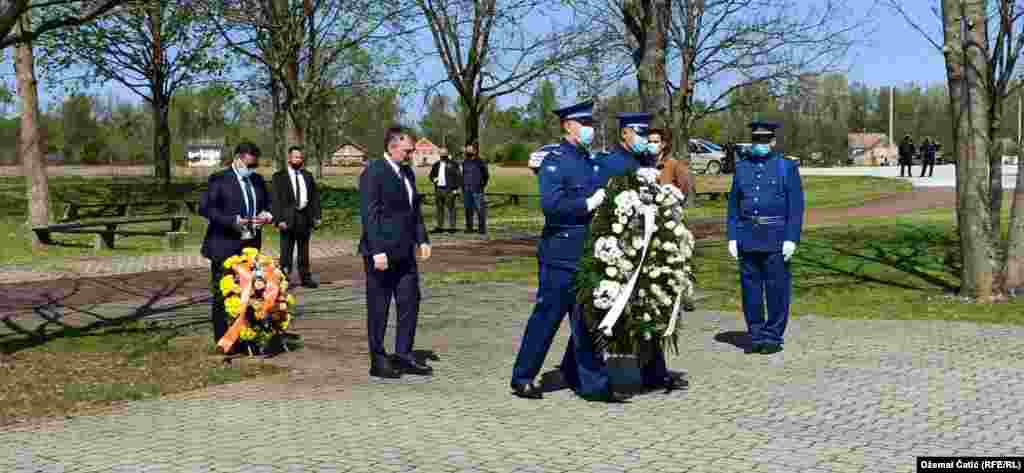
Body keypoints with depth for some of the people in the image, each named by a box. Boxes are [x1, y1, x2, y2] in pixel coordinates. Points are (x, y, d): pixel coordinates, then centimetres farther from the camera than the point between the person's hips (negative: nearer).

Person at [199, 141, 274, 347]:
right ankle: (222, 340, 7)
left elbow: (268, 204, 23)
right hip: (225, 247, -5)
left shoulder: (258, 180, 13)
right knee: (222, 293, 1)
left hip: (251, 246, 6)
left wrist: (267, 215, -1)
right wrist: (232, 221, -22)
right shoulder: (218, 180, -6)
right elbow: (204, 207, -14)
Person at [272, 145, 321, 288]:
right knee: (286, 251, -1)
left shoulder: (307, 176, 12)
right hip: (288, 218, -4)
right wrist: (279, 219, -13)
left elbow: (315, 197, 12)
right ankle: (284, 278, 5)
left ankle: (306, 277, 19)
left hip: (305, 217, 4)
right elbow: (276, 200, -5)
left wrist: (316, 216, 3)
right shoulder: (279, 176, 0)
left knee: (304, 251, 11)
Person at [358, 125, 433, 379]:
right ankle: (378, 360, 12)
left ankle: (403, 356, 17)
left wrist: (422, 239, 12)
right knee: (379, 307, 3)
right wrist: (378, 251, -21)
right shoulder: (373, 173, -12)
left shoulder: (407, 172, 14)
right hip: (382, 252, -8)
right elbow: (369, 214, -17)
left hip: (405, 252, 8)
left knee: (410, 302, 8)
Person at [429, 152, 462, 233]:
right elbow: (431, 174, 25)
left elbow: (458, 176, -3)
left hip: (449, 190, -5)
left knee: (450, 208, -5)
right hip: (438, 189, 5)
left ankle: (452, 227, -3)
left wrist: (457, 188, -11)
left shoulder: (453, 164, 0)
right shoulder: (436, 165, 15)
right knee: (439, 208, 8)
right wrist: (433, 179, 0)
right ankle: (440, 227, 14)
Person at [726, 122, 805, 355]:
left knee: (777, 288, 1)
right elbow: (734, 205, 11)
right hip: (748, 237, 3)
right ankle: (756, 335, 16)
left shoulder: (787, 167, 0)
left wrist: (791, 239, -11)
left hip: (776, 237, -3)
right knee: (750, 288, 6)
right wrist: (732, 237, 4)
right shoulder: (742, 167, 10)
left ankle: (773, 337, 11)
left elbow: (796, 206, -3)